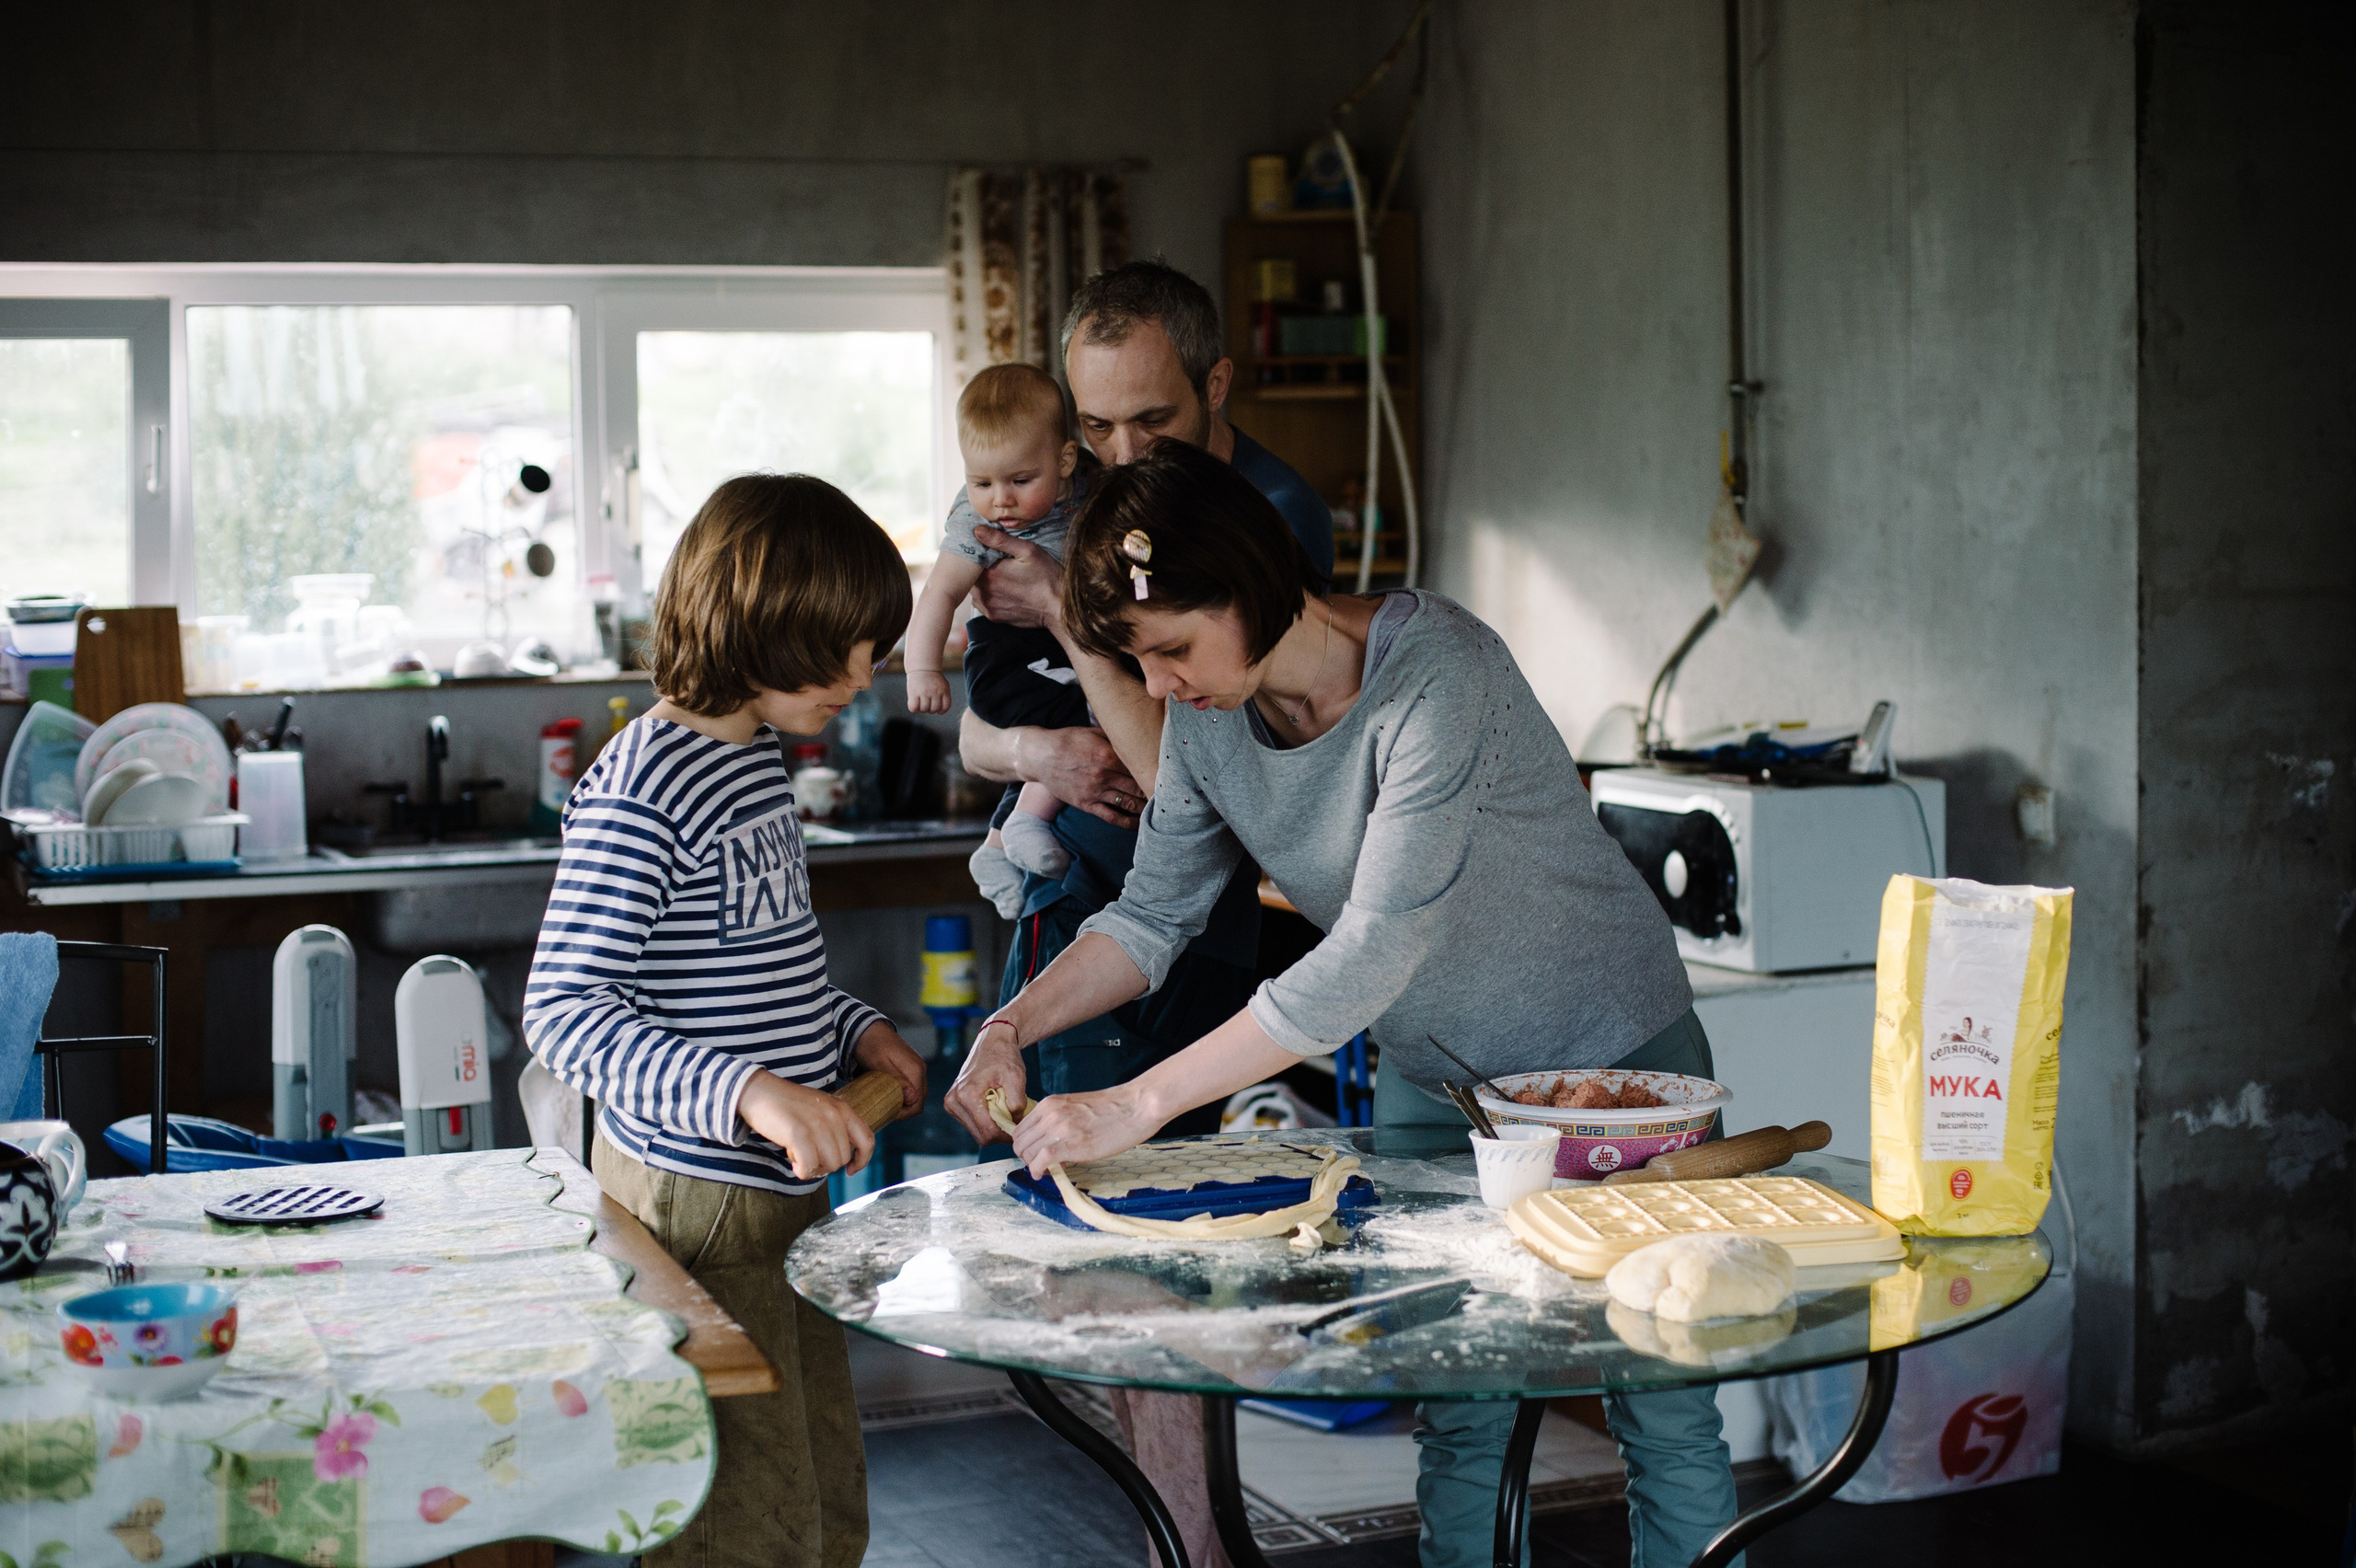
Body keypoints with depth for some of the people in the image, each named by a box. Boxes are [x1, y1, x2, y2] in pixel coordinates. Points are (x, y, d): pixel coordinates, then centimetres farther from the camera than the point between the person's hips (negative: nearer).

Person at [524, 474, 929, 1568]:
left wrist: (853, 1029, 9)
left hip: (784, 1185, 10)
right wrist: (748, 1090, -35)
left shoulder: (759, 753, 10)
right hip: (690, 1198, -10)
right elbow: (563, 1011, -25)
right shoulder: (640, 793, -20)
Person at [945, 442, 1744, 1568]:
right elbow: (1151, 915, 4)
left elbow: (1375, 953, -36)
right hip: (1430, 1079, 6)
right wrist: (1013, 1027, -13)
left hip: (1609, 1055, -5)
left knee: (1662, 1416, 3)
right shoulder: (1207, 716, -9)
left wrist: (1137, 1104, -37)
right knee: (1456, 1418, 7)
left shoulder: (1434, 670, -30)